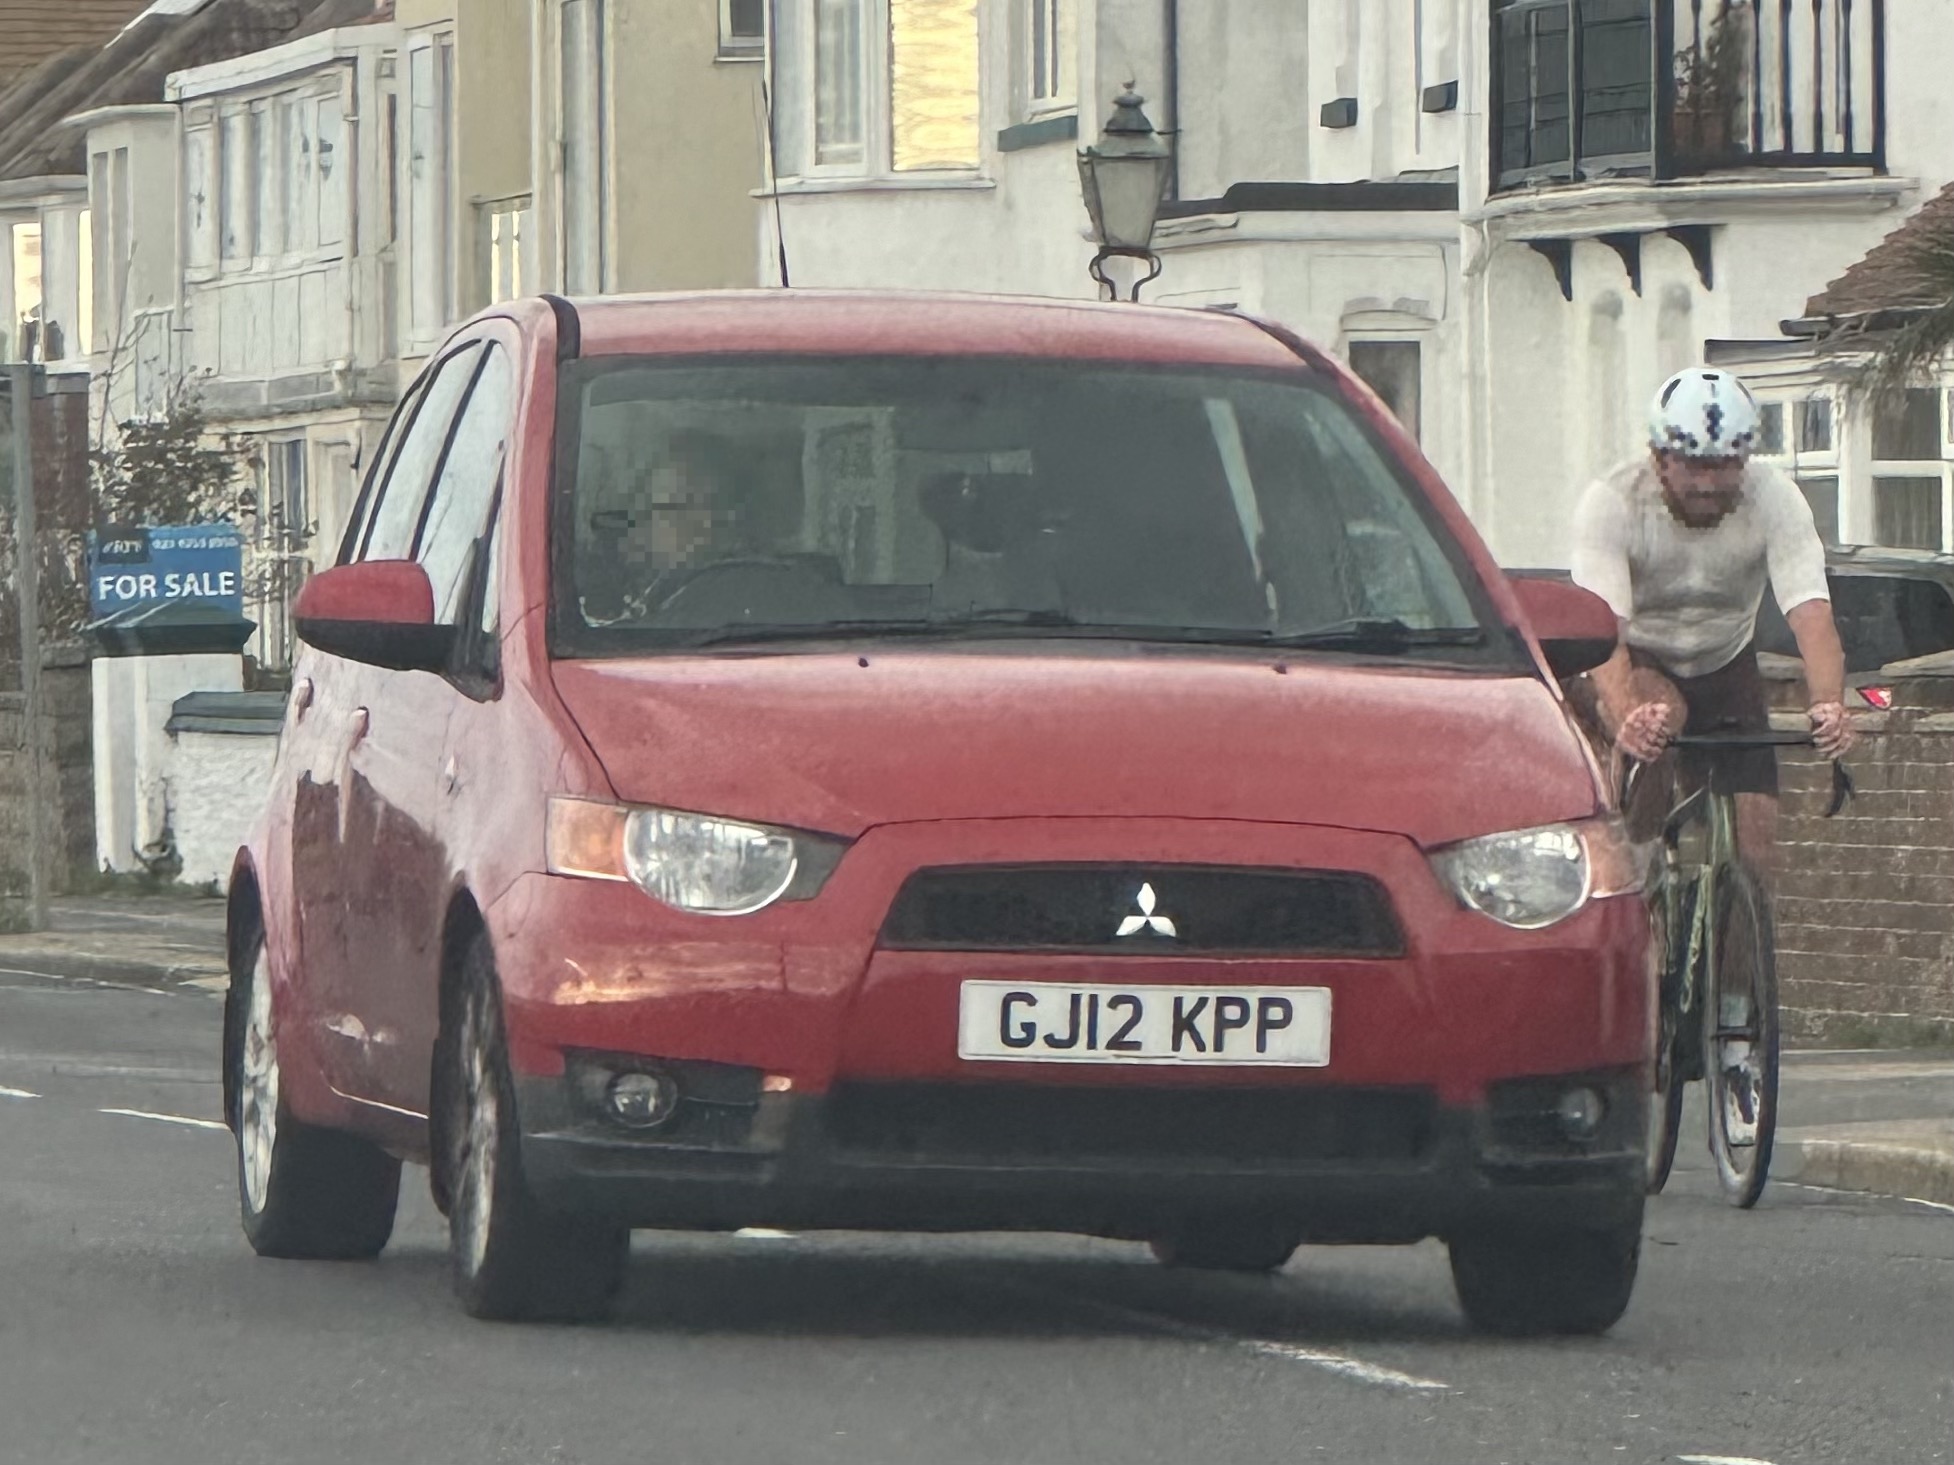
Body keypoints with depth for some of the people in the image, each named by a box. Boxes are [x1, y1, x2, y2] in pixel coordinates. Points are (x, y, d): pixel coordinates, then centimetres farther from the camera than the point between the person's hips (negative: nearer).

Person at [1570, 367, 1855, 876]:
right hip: (1642, 666, -2)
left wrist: (1828, 706, -53)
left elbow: (1811, 616, -33)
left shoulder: (1774, 499, -22)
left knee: (1754, 845, -10)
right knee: (1657, 718, -36)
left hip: (1725, 668, 3)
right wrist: (1628, 717, -59)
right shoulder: (1611, 504, -28)